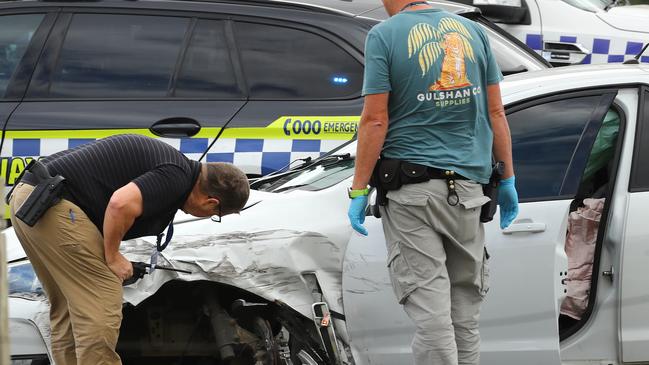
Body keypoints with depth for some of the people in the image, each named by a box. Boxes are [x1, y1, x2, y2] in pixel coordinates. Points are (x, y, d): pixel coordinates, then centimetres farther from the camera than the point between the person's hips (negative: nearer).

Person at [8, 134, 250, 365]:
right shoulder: (176, 177, -9)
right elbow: (121, 203, -24)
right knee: (101, 306, -7)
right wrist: (112, 257, -10)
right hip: (54, 204, -10)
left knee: (68, 309, 17)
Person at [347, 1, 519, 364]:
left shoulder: (384, 36, -4)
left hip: (411, 189, -4)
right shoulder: (474, 31, 9)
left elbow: (375, 120, -9)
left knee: (429, 306, -4)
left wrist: (359, 190, -4)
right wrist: (507, 180, 15)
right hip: (468, 186, 4)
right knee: (465, 312, 11)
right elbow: (496, 113, 9)